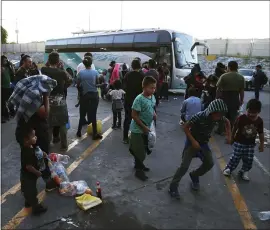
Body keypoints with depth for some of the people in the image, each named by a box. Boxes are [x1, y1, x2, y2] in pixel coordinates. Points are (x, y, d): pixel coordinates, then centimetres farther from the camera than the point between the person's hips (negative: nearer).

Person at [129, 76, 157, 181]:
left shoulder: (153, 97, 1)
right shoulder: (139, 99, -23)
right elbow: (134, 115, -21)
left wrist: (154, 114, -2)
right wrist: (143, 127, -19)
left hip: (146, 128, 8)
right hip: (138, 129, -8)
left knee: (142, 149, 22)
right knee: (139, 151, 2)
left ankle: (139, 164, 42)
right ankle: (139, 170, 19)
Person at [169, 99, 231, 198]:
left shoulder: (218, 116, -13)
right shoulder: (199, 116, -30)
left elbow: (227, 122, 9)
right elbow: (185, 127, -22)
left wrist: (229, 135, 0)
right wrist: (193, 141, -26)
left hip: (203, 143, 6)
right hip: (192, 142, -6)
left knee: (209, 163, 7)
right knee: (184, 166, -10)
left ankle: (194, 175, 32)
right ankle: (173, 187, 4)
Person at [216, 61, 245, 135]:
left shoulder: (224, 76, -12)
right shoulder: (241, 78, -1)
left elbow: (218, 89, -12)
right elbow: (242, 91, 1)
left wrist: (217, 98, -1)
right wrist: (241, 100, 12)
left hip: (224, 99, -2)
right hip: (235, 100, 2)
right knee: (233, 116, 11)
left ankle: (220, 131, 21)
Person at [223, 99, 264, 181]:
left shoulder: (260, 121, -7)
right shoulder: (241, 118, -18)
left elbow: (261, 133, 4)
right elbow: (234, 128, -7)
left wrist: (261, 144, 7)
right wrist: (232, 139, 1)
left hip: (251, 144, 3)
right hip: (239, 142, -3)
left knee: (249, 159, 6)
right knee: (235, 157, 0)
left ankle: (244, 172, 26)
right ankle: (228, 168, 21)